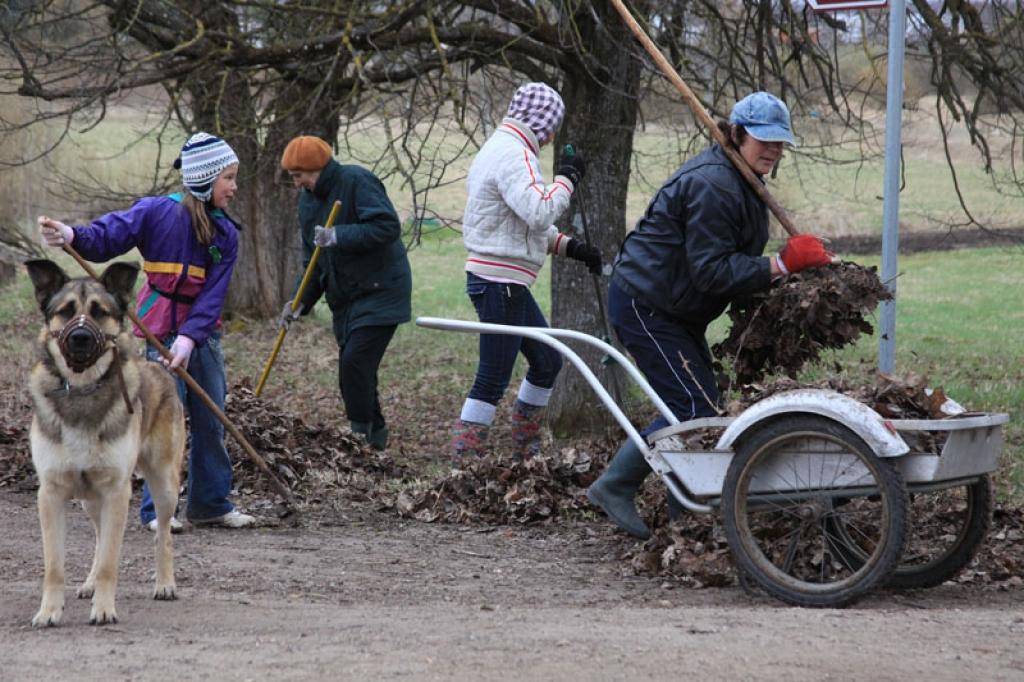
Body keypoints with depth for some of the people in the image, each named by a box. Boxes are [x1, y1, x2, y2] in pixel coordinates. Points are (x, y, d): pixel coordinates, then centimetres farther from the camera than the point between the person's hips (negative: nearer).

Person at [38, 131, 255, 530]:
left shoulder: (225, 234, 1)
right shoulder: (158, 212, -11)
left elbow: (213, 296, -6)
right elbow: (108, 237, -15)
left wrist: (190, 337, -20)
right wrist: (72, 236, -36)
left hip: (203, 330, 5)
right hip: (162, 329, -5)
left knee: (210, 422, 9)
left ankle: (211, 504, 20)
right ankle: (156, 509, 0)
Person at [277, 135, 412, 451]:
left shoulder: (357, 181, -15)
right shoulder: (308, 199, 10)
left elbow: (388, 226, -25)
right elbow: (312, 260, 16)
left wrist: (338, 236, -26)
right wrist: (300, 301, 3)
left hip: (379, 291, -8)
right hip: (345, 299, 8)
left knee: (355, 361, -18)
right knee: (353, 369, 8)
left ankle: (361, 434, -11)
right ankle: (375, 436, 20)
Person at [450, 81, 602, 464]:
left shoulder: (501, 149, 18)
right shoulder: (513, 155, -16)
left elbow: (526, 220, 25)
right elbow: (539, 212, -30)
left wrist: (569, 246, 17)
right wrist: (567, 178, -15)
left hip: (507, 283, 11)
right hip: (499, 283, -11)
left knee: (547, 361, 19)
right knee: (493, 379, -8)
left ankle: (526, 451, 27)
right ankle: (463, 461, -5)